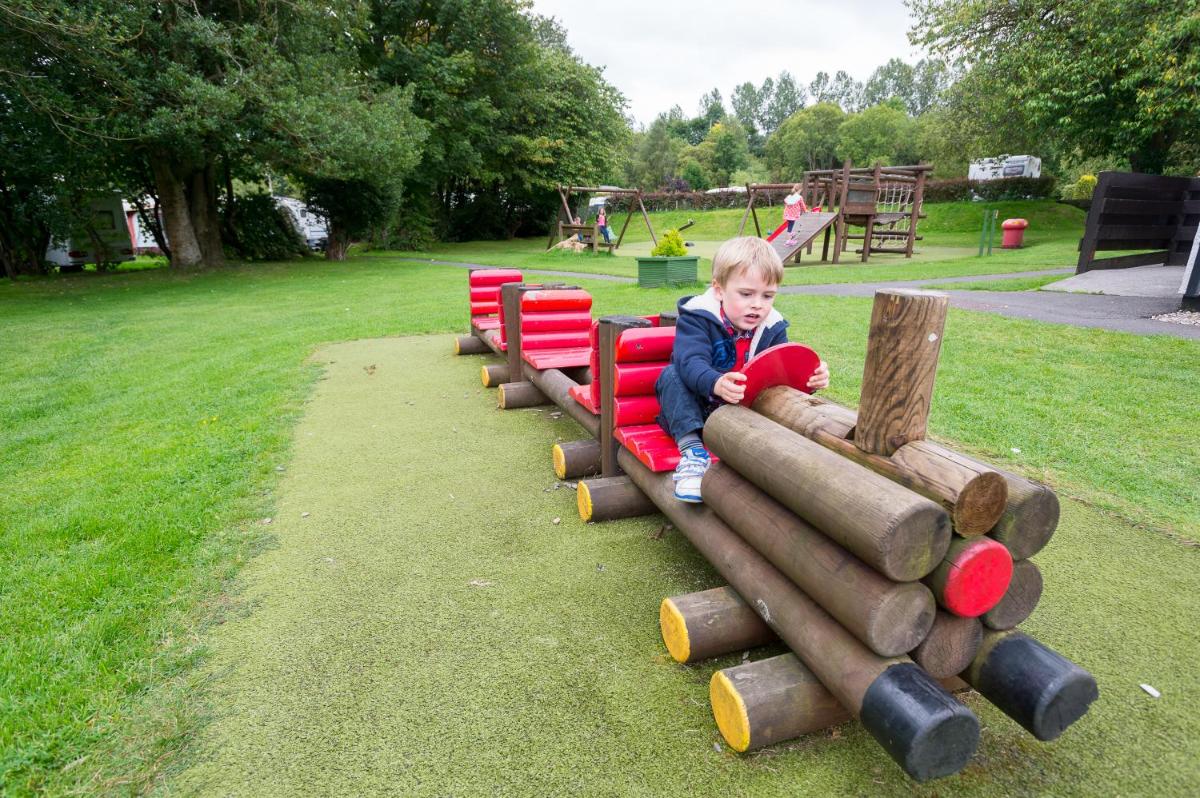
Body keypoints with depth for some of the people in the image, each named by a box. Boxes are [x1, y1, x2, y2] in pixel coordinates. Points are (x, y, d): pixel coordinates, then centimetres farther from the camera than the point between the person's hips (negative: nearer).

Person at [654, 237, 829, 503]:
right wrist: (716, 384, -58)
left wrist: (810, 378, -34)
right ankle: (691, 449, -36)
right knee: (671, 375, -29)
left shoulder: (772, 328, -2)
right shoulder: (696, 317, -18)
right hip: (695, 411, -3)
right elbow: (691, 362, -35)